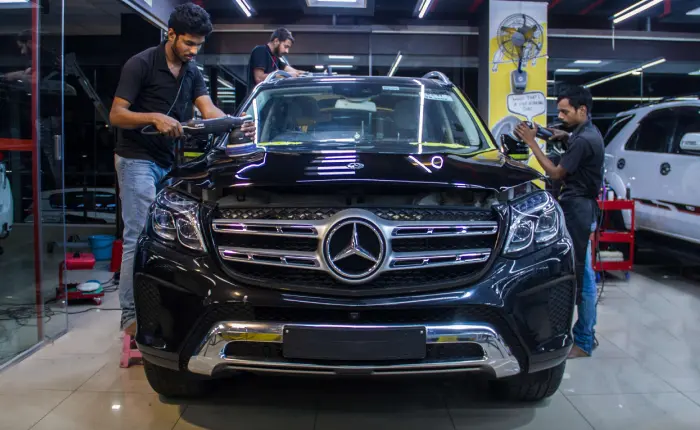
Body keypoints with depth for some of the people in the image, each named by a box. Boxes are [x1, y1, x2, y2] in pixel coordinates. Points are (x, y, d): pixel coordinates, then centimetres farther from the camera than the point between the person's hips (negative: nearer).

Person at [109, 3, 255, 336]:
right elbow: (116, 115, -13)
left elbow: (209, 110, -5)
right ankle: (130, 316, -5)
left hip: (168, 162, 7)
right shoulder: (141, 64, -11)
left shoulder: (192, 73, 9)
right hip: (137, 160, -7)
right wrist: (155, 117, -28)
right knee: (138, 238, -10)